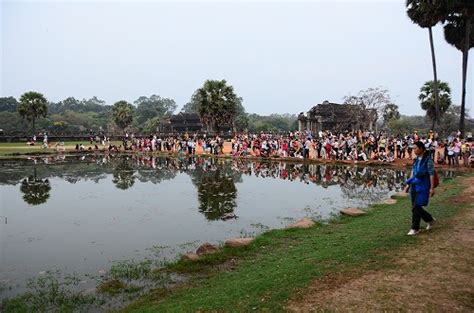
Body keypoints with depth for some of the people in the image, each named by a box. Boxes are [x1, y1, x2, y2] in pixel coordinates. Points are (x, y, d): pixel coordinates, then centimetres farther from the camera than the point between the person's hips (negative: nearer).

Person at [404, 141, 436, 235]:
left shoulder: (428, 160, -13)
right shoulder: (417, 159, 9)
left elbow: (432, 175, -14)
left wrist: (432, 188, -16)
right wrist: (408, 184, 13)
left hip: (423, 187, -7)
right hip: (415, 186, 8)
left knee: (416, 207, -8)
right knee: (416, 207, 12)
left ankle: (415, 228, 4)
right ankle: (430, 220, 36)